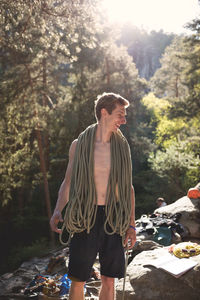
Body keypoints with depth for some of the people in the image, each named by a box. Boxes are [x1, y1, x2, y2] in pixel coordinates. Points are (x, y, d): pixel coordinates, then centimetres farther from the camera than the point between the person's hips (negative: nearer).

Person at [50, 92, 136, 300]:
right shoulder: (79, 145, 0)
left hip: (114, 219, 2)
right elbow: (68, 183, 7)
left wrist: (131, 224, 6)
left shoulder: (122, 146, 5)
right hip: (86, 218, -2)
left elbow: (128, 187, 11)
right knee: (78, 280, 4)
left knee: (109, 280, 10)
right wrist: (57, 211, -10)